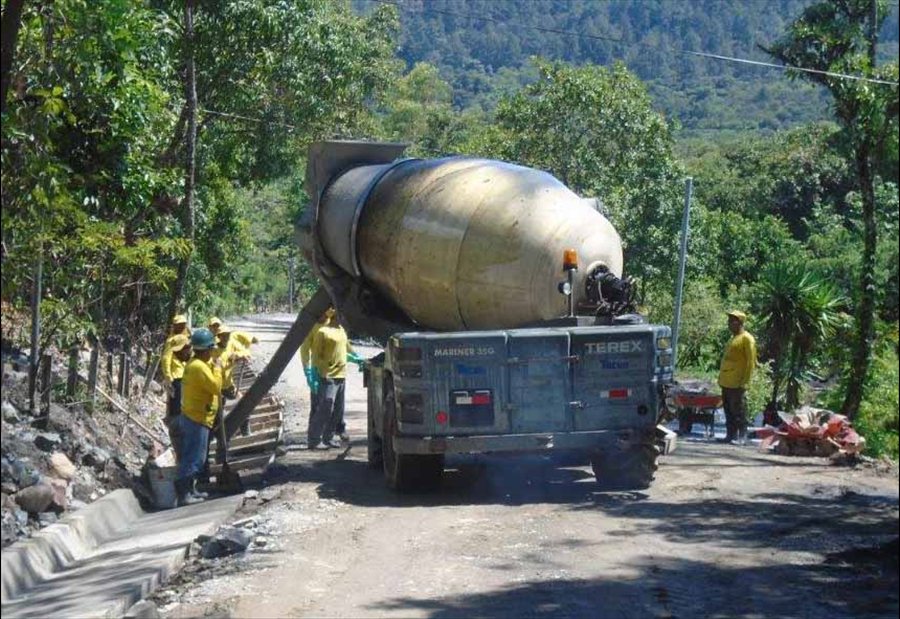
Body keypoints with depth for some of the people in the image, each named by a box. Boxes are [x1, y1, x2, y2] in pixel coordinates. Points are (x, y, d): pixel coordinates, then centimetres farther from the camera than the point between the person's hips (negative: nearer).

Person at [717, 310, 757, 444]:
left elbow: (751, 362, -12)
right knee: (728, 412, 9)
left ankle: (742, 437, -4)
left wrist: (745, 382, -17)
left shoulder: (747, 339, -8)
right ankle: (730, 435, 13)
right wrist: (721, 378, 18)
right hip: (726, 383, 9)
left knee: (739, 412, -6)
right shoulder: (733, 338, 20)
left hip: (737, 384, -9)